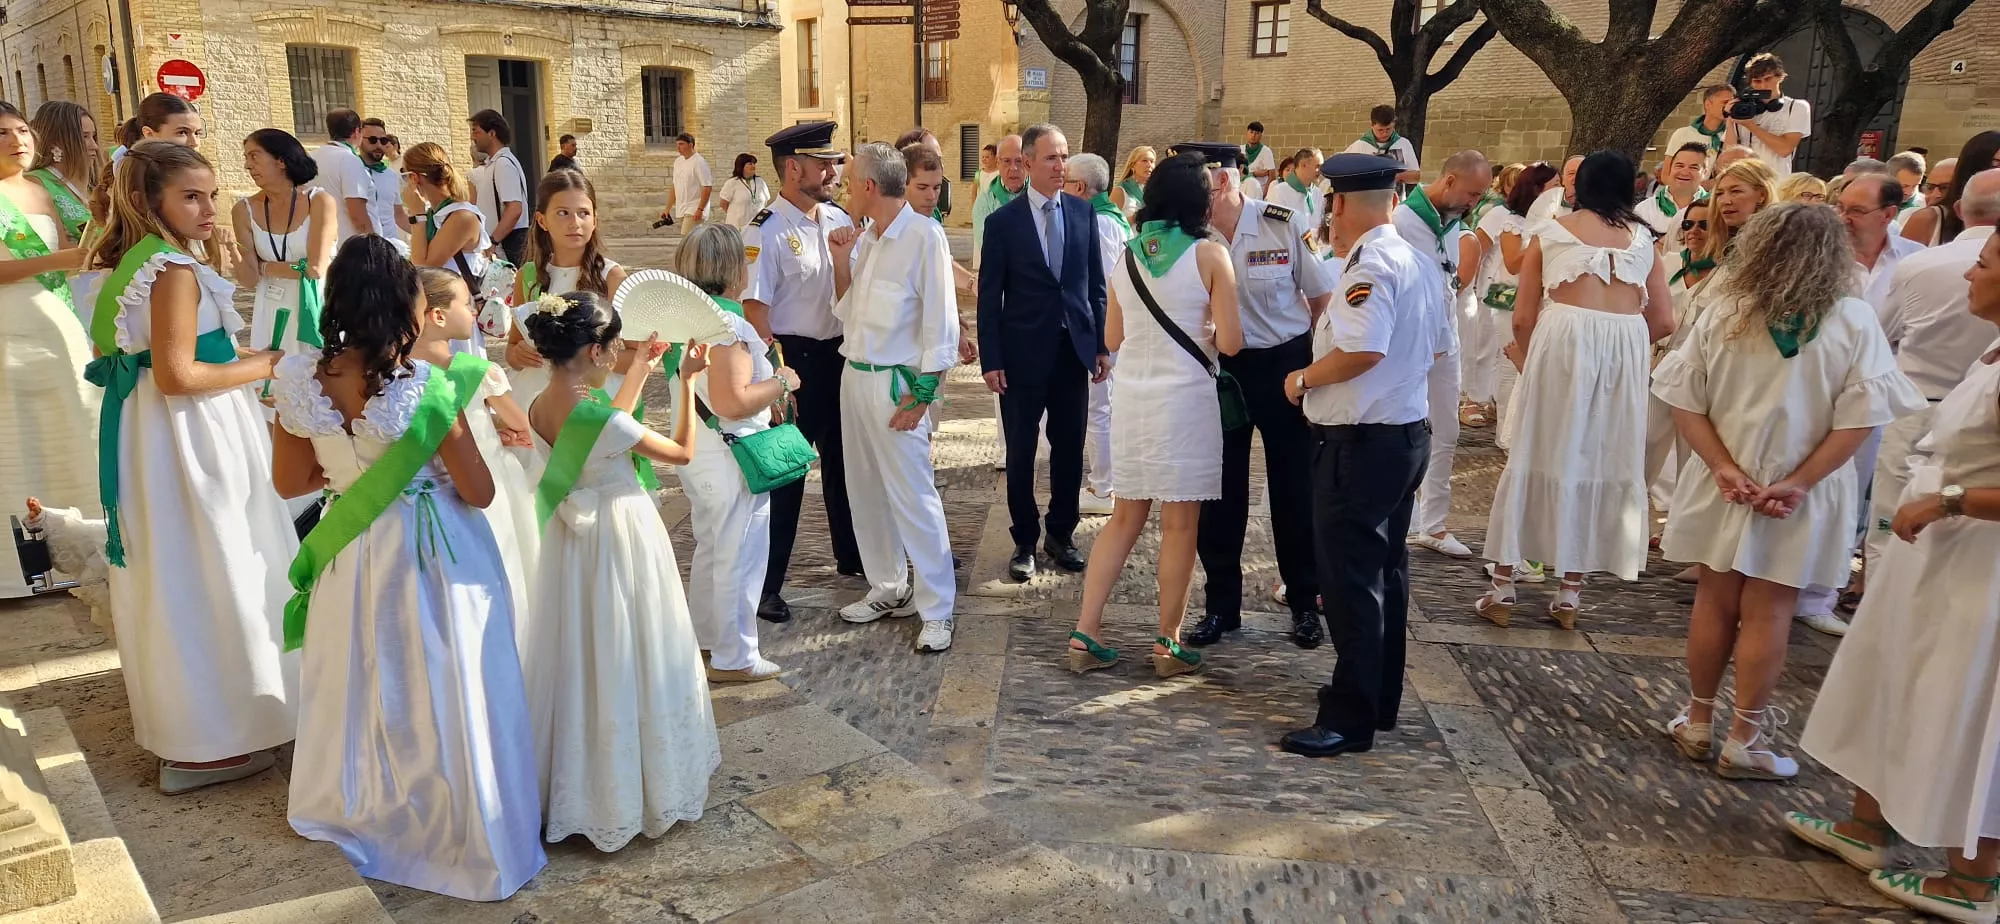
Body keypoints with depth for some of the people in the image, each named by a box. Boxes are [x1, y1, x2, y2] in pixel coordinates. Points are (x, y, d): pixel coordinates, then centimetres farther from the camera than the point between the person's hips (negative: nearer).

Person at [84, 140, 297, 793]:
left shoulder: (130, 262, 10)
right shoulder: (175, 269, -19)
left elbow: (108, 353, 18)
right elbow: (177, 375, -25)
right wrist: (266, 365, -15)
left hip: (143, 429, 10)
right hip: (191, 439, -10)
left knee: (168, 574, 21)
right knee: (207, 576, -1)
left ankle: (170, 710, 38)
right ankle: (206, 745, 7)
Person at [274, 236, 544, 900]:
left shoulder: (299, 380, -10)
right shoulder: (426, 386, -24)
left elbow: (289, 482, 4)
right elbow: (479, 493, -14)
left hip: (355, 557, 5)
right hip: (434, 557, -4)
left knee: (366, 684, 24)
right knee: (439, 691, 11)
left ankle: (363, 807, 44)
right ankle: (458, 828, 25)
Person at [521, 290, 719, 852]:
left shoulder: (540, 409, -5)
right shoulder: (597, 418, -27)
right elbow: (682, 452, -13)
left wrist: (642, 372, 19)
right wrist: (686, 382, -5)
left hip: (575, 541, 8)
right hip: (621, 544, -7)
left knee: (581, 660, 20)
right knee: (624, 664, 8)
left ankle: (583, 783, 38)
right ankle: (642, 790, 26)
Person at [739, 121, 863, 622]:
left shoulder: (840, 220, 4)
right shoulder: (766, 232, -16)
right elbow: (753, 309, -18)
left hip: (840, 352, 7)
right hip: (794, 356, -7)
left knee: (842, 458, 21)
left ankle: (851, 555, 41)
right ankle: (766, 582, 14)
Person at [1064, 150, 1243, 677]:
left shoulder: (1126, 253, 6)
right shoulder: (1210, 254, -8)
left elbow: (1112, 339, 11)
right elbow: (1229, 342, -10)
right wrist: (1202, 332, 10)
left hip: (1131, 395, 5)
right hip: (1186, 397, -5)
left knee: (1125, 517, 14)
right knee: (1180, 523, 6)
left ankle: (1085, 635, 12)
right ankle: (1169, 643, 15)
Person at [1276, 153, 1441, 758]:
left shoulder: (1371, 265, -18)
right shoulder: (1417, 261, 11)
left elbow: (1362, 350, -29)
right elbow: (1435, 343, 20)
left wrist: (1304, 379, -15)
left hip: (1361, 441, -10)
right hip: (1407, 430, 10)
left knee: (1350, 579, -4)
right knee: (1384, 570, 17)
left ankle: (1350, 718, 2)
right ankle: (1380, 698, 29)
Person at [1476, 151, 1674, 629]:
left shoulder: (1551, 231, 11)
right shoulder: (1642, 237, 17)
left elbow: (1522, 318, 6)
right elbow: (1664, 322, 13)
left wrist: (1527, 361, 24)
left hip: (1564, 337, -2)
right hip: (1627, 347, 2)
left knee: (1539, 456, 5)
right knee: (1605, 463, 10)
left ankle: (1503, 587, 8)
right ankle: (1569, 593, 15)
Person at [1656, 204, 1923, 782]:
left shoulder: (1722, 316, -6)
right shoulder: (1854, 322, -10)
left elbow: (1685, 402, -7)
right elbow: (1860, 418, -14)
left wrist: (1725, 468, -9)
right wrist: (1799, 484, -14)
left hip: (1725, 488, 2)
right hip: (1802, 497, -2)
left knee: (1716, 602, 14)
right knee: (1768, 614, 6)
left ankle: (1698, 724, 26)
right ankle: (1744, 742, 14)